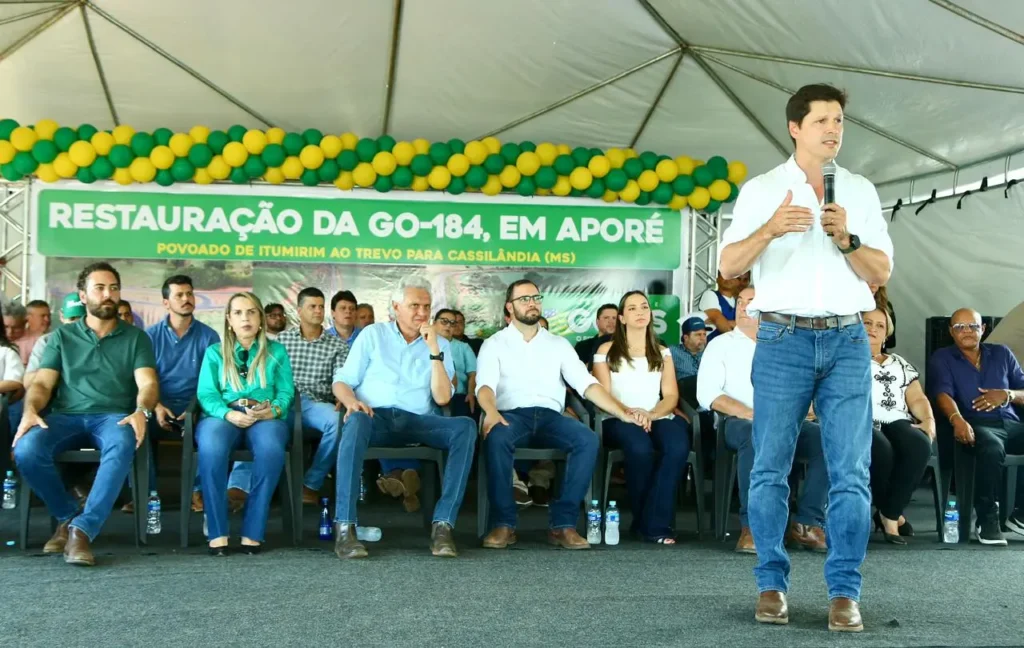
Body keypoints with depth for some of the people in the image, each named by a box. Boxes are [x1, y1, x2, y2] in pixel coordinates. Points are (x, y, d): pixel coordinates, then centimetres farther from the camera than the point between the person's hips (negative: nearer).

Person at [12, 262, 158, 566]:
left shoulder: (135, 337, 13)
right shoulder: (62, 336, 17)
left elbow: (147, 384, 1)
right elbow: (42, 383, 8)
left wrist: (141, 412, -22)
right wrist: (30, 410, -15)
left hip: (113, 416, -1)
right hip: (66, 415, 2)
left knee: (122, 447, -39)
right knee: (26, 449, -31)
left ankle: (82, 529, -35)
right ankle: (68, 515, -7)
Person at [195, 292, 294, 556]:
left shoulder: (277, 351, 19)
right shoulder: (214, 352, 18)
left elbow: (286, 392, 9)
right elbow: (206, 394, 5)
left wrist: (274, 409, -16)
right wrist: (228, 414, -17)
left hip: (265, 418, 0)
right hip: (223, 415, 0)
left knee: (271, 448, -38)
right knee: (211, 447, -37)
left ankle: (253, 531, -30)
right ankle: (217, 532, -29)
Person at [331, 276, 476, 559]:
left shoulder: (440, 344, 14)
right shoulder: (372, 334, 12)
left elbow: (442, 398, 2)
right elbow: (342, 381, 8)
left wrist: (434, 351, -6)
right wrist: (351, 401, -16)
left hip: (417, 421, 2)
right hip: (376, 417, -2)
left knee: (465, 426, -27)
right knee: (356, 421, -38)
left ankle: (443, 524, -32)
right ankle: (344, 527, -41)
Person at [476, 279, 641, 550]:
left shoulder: (558, 344, 19)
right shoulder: (494, 344, 11)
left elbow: (586, 383, 9)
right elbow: (485, 385, -6)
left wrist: (623, 413, -6)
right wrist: (491, 412, -31)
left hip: (550, 416, 3)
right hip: (511, 415, -2)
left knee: (588, 439, -29)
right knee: (496, 437, -38)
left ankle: (563, 523, -25)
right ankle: (504, 523, -26)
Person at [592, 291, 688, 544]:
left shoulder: (662, 353, 22)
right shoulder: (607, 350, 14)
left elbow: (671, 395, 10)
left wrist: (652, 414, -11)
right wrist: (630, 412, -15)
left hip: (657, 418, 3)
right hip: (619, 420, -2)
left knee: (679, 446, -34)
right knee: (640, 447, -38)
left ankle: (653, 524, -29)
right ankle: (644, 520, -19)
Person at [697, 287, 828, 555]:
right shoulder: (721, 344, 12)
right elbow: (707, 394, -3)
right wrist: (752, 414, -15)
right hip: (740, 421, -3)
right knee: (757, 436, -39)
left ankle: (807, 523, -25)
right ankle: (751, 526, -35)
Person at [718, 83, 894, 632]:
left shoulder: (860, 191, 12)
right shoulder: (761, 190, 5)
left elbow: (881, 273, 8)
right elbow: (729, 267, -2)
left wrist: (846, 238, -10)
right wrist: (771, 229, -18)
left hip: (847, 340, 2)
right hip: (785, 338, -1)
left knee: (851, 472, -3)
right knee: (770, 467, 0)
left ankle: (844, 591, 3)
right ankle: (771, 584, 9)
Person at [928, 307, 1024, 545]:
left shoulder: (1002, 354, 24)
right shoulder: (941, 359, 13)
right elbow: (942, 393, -6)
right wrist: (957, 419, -28)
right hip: (975, 425, -4)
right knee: (991, 447, -39)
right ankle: (987, 520, -27)